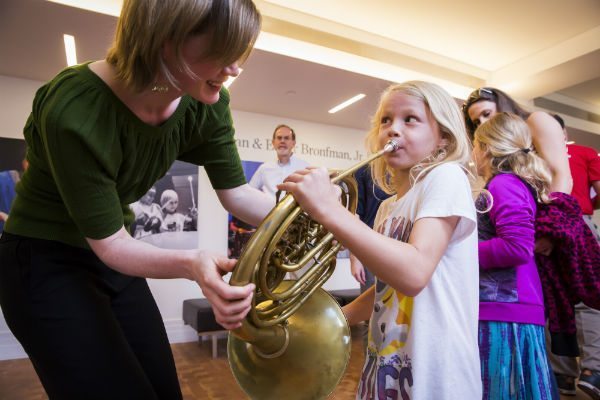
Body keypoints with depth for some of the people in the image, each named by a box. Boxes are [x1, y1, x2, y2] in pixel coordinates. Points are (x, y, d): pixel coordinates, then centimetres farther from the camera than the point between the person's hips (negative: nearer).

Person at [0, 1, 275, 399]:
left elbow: (237, 194, -8)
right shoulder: (75, 112, -32)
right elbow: (108, 244, -26)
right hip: (46, 264, -5)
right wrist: (191, 264, -44)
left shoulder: (206, 104, -14)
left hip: (112, 261, 6)